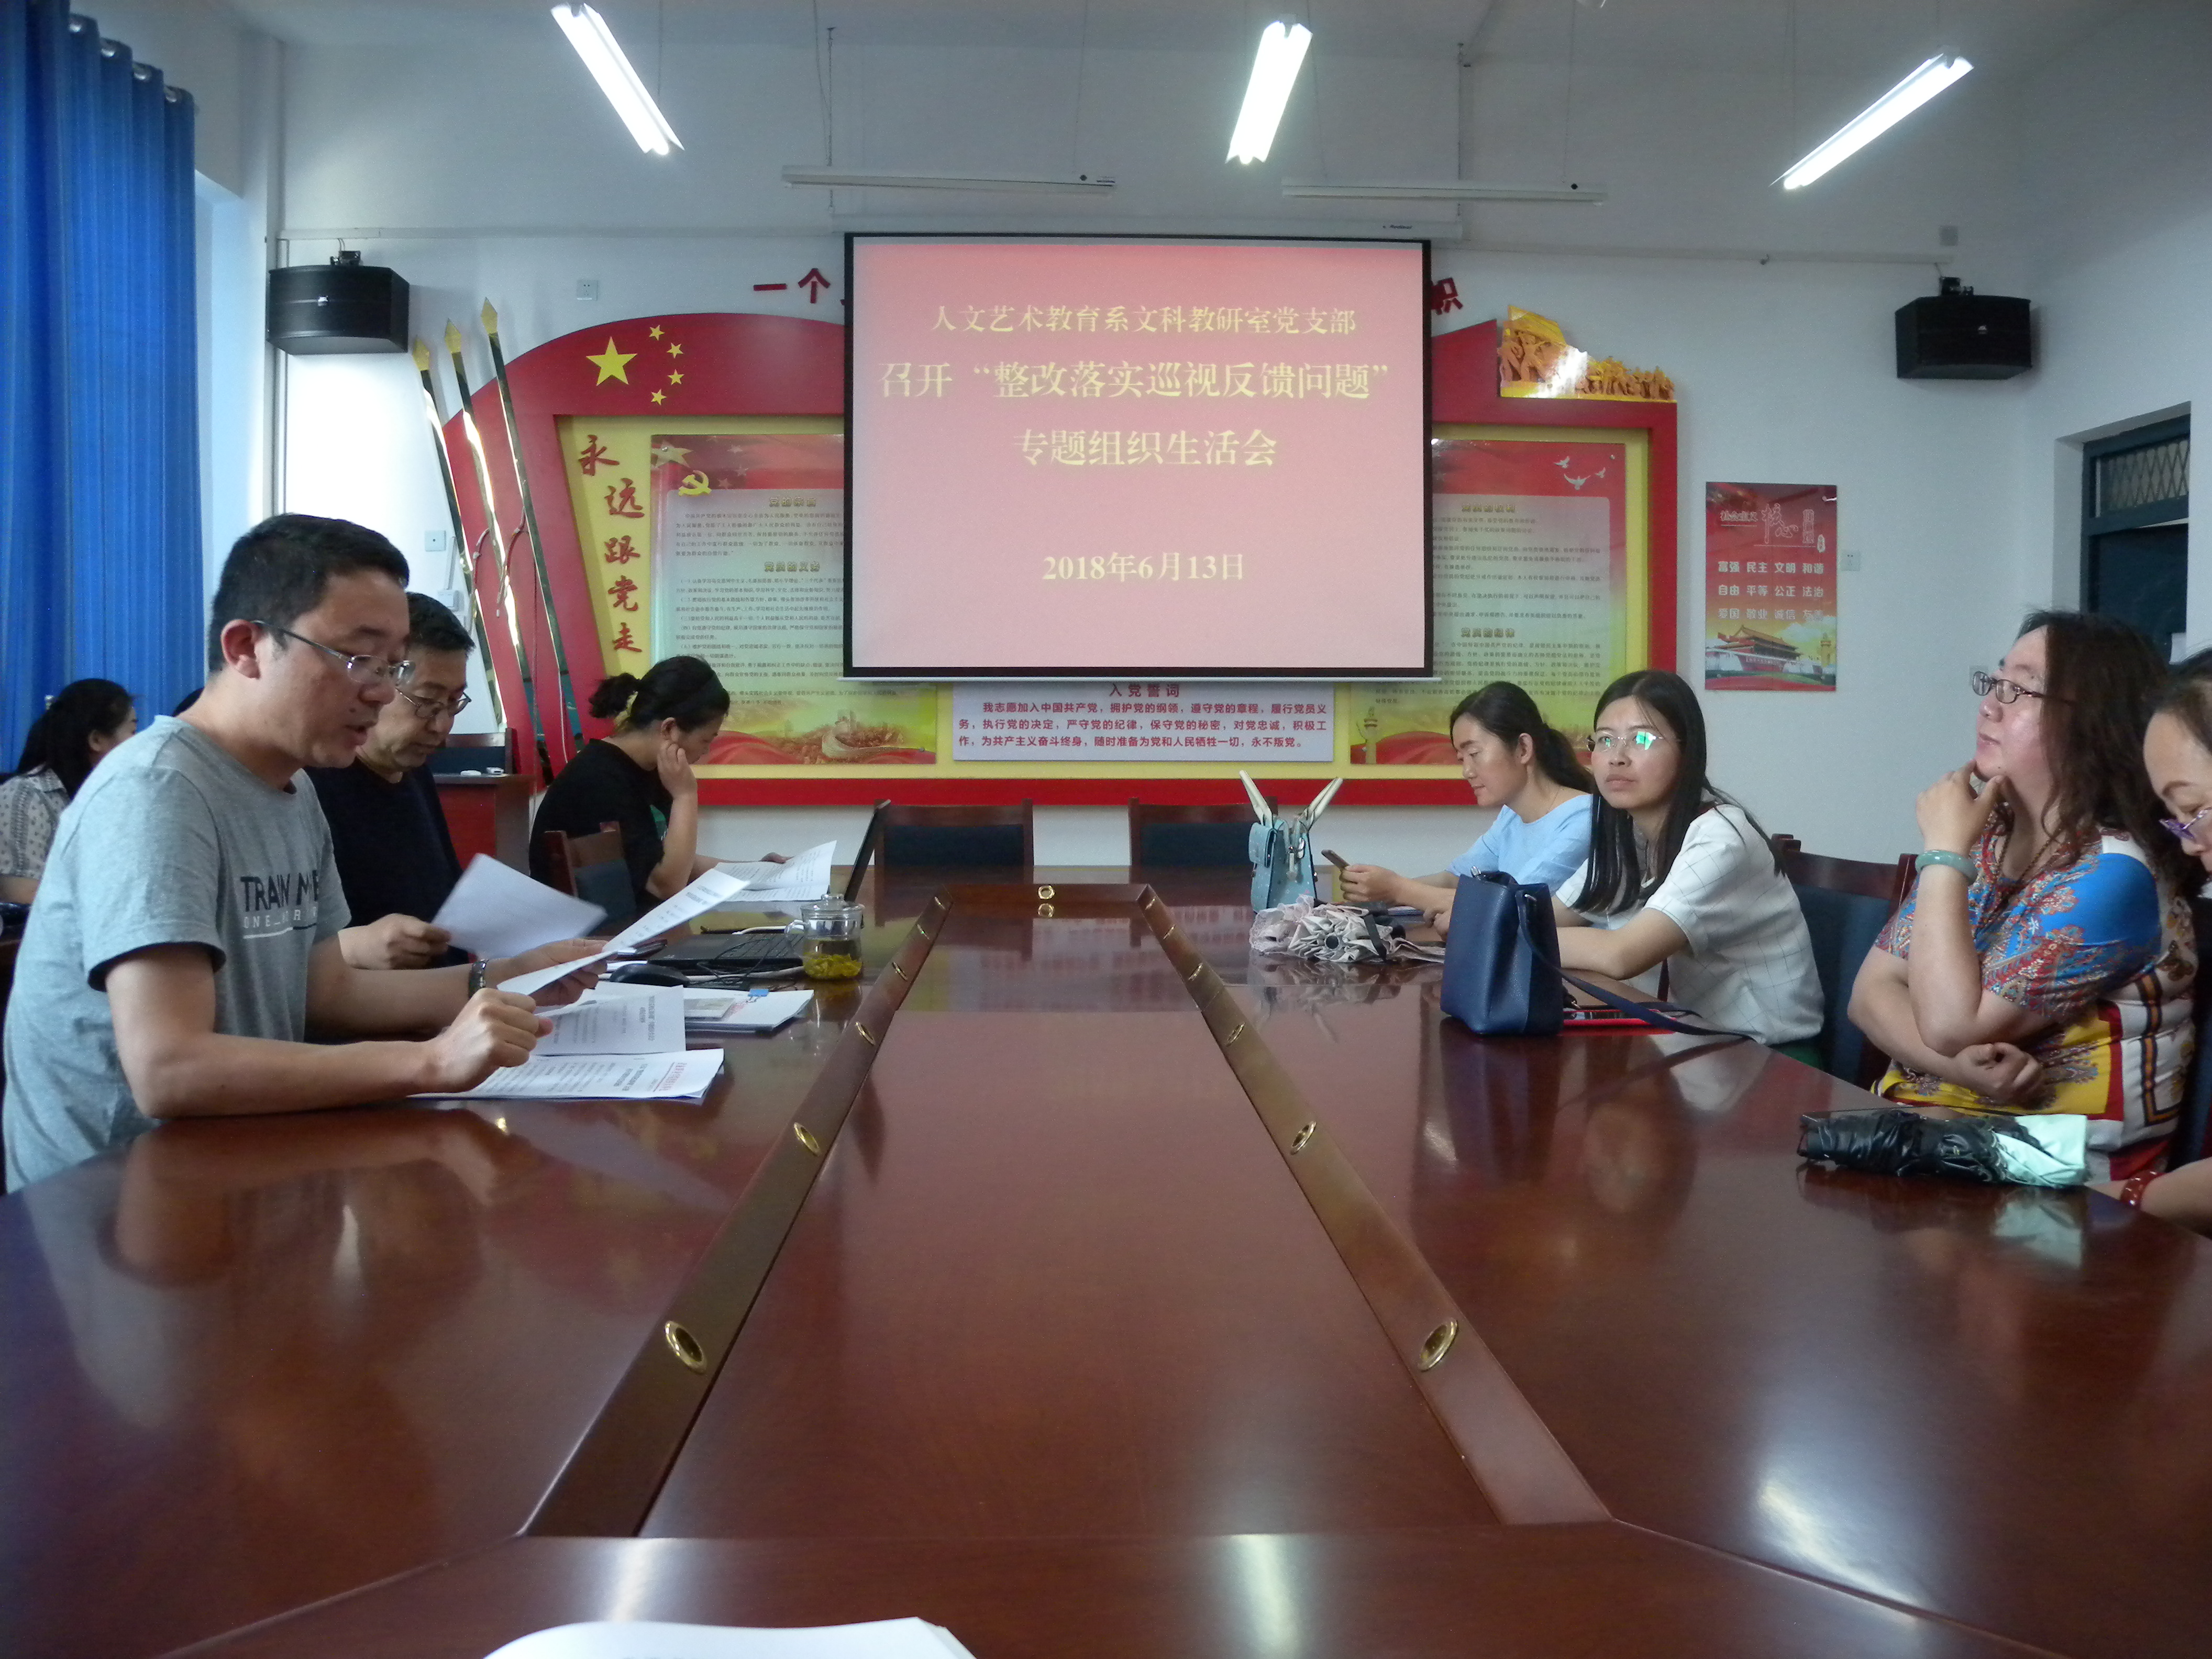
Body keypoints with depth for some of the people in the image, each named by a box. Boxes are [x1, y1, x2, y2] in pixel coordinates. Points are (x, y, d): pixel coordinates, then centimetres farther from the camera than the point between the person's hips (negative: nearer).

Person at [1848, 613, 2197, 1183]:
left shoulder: (2113, 875, -16)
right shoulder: (1983, 837, 5)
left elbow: (1949, 1025, -22)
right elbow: (1871, 992, 1)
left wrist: (1945, 854, -16)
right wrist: (1963, 1067, -18)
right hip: (1924, 1131, 6)